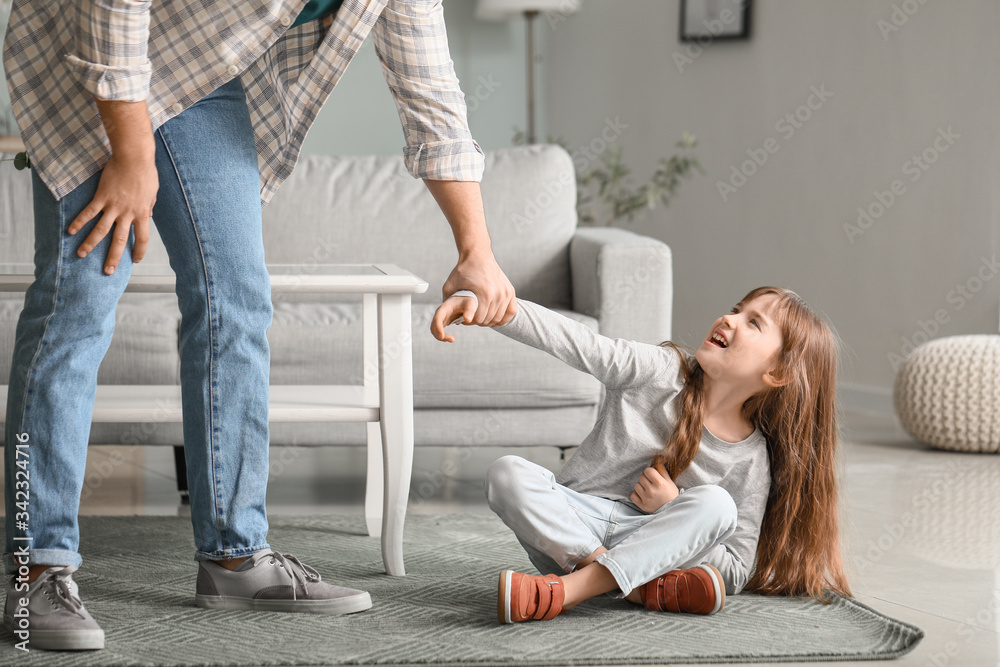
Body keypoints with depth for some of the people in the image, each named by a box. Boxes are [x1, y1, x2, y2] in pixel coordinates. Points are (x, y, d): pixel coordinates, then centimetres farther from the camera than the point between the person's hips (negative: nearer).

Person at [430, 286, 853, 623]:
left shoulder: (751, 460, -3)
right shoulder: (659, 372, -3)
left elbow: (736, 571, -3)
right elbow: (571, 340, -15)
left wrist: (675, 509, -17)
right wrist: (477, 298, -29)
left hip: (654, 543, 0)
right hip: (571, 529, 1)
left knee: (715, 505, -28)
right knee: (508, 475, -27)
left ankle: (569, 589, -42)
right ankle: (650, 588, -33)